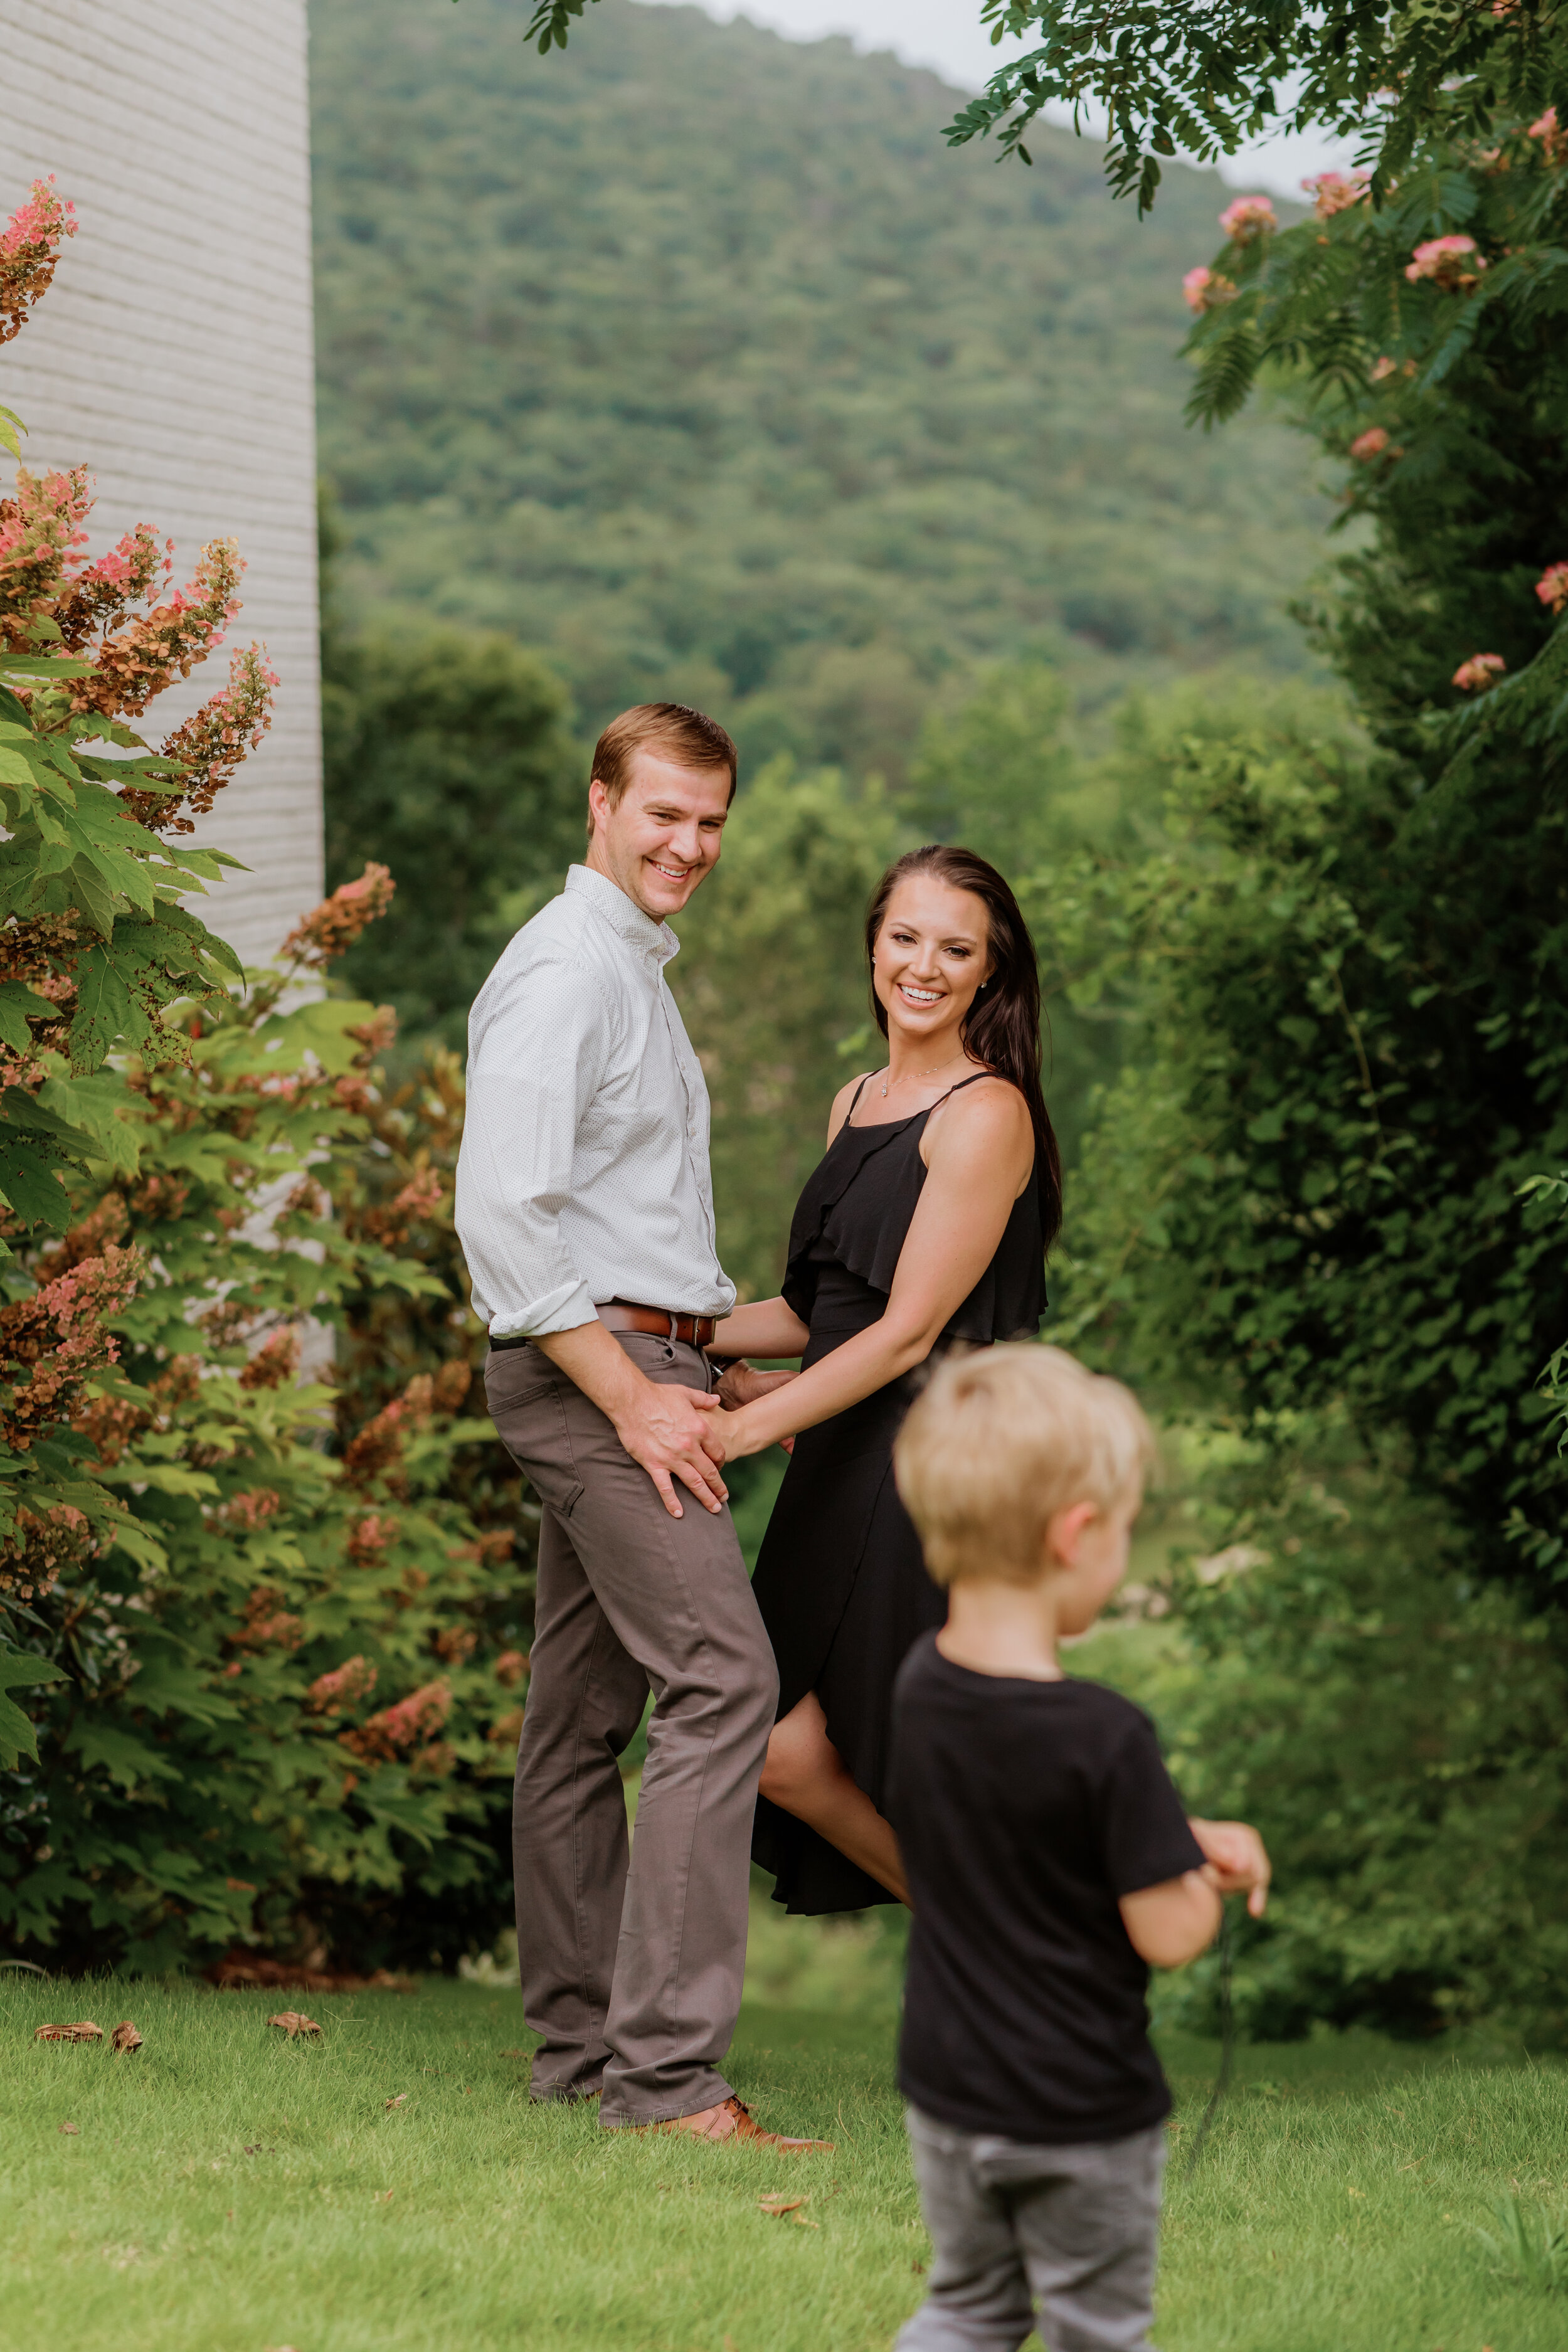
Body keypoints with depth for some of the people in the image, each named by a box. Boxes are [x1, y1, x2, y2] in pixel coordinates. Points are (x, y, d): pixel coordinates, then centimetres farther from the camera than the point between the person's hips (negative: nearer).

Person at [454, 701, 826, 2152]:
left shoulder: (635, 970, 20)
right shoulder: (565, 971, -13)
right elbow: (503, 1211, -21)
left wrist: (699, 1352, 17)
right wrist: (631, 1398, -20)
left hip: (635, 1365, 10)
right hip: (594, 1367, -10)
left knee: (583, 1710, 11)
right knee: (723, 1677, -17)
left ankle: (581, 2047, 15)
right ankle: (667, 2068, -18)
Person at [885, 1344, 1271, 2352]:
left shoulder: (921, 1684, -6)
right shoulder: (1108, 1737, -28)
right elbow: (1166, 1935, -21)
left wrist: (1185, 1838, 2)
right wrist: (1205, 1880, 0)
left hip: (948, 2088, 6)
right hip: (1084, 2111, -6)